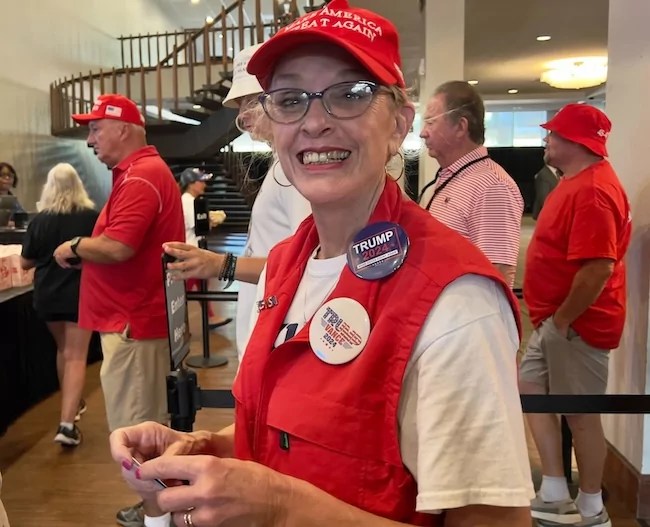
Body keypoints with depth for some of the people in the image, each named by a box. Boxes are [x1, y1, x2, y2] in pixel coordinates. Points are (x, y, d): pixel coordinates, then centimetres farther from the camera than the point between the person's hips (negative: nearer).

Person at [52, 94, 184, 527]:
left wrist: (74, 247, -8)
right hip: (141, 315, 11)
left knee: (135, 429, -1)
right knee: (149, 422, 19)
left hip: (133, 322, -11)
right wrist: (86, 248, 8)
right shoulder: (143, 171, 17)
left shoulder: (141, 177, -17)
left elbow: (117, 247, -26)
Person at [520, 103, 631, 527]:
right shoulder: (579, 181, 12)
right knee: (532, 390, 15)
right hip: (556, 319, 11)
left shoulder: (592, 190, -23)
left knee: (581, 414, 3)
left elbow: (598, 269, -30)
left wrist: (563, 319, -19)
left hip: (576, 323, -11)